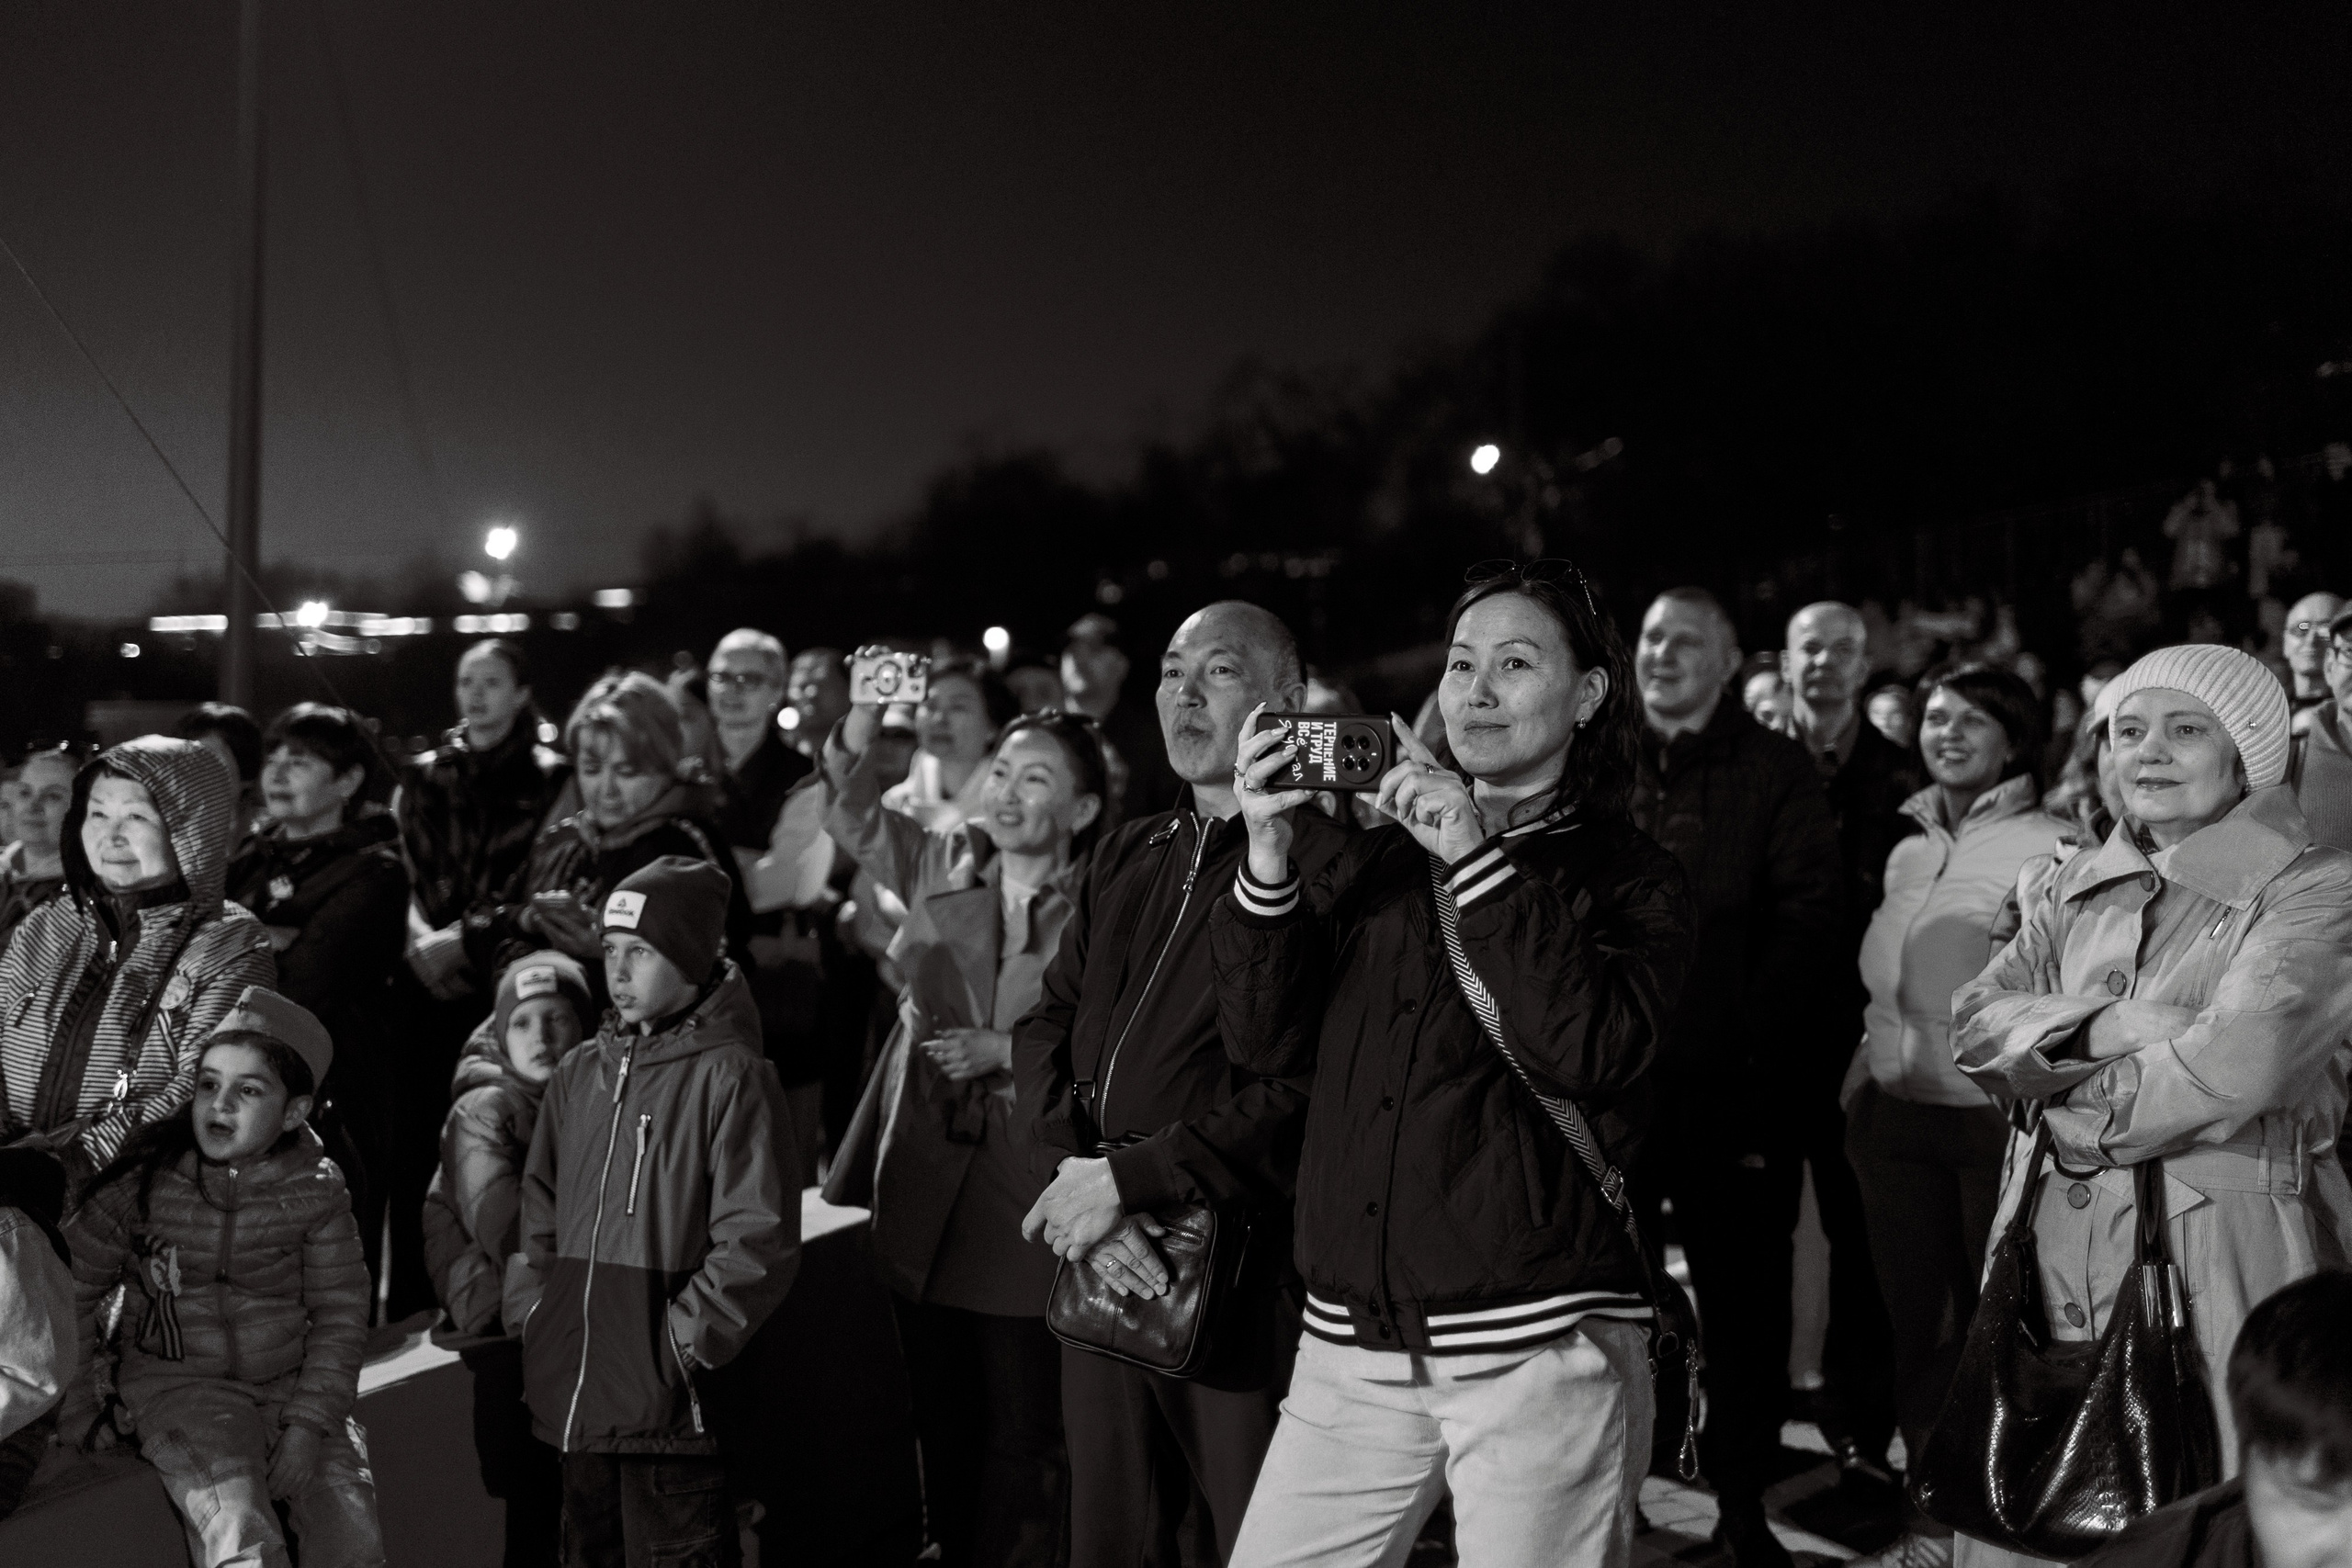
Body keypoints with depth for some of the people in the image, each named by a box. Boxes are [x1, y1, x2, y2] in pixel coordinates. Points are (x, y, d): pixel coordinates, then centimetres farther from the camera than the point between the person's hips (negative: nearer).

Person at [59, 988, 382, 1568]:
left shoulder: (316, 1191, -2)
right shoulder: (142, 1182, -5)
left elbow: (339, 1315, 1)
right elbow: (70, 1288, 7)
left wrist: (308, 1426, -9)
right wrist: (77, 1400, 4)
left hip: (293, 1383, 2)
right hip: (179, 1384, -2)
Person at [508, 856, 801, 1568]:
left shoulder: (730, 1076, -9)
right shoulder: (579, 1075, 12)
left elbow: (758, 1240, -14)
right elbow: (538, 1209, 19)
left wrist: (684, 1341, -14)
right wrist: (531, 1314, 8)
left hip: (671, 1407, -7)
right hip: (573, 1396, 7)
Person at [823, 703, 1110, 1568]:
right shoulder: (944, 865, 8)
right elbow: (852, 815, -3)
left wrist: (1008, 1053, -15)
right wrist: (865, 718, -19)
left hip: (1027, 1198, -4)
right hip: (927, 1189, 4)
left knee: (1023, 1437, 1)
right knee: (943, 1423, 14)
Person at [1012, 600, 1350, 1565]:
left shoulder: (1324, 860, -8)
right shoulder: (1125, 859, 17)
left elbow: (1303, 1082, -17)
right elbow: (1047, 1025, 11)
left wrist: (1129, 1177, -16)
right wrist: (1075, 1174, -7)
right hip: (1102, 1268, 7)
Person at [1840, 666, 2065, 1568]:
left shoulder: (2048, 850, -9)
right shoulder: (1908, 853, 12)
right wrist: (1861, 1086, 16)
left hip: (1997, 1120, -6)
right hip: (1898, 1116, 6)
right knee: (1914, 1321, 11)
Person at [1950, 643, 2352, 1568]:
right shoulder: (2079, 888, 14)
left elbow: (2238, 1062, -17)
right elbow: (1974, 1021, 2)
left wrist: (2070, 1109, -6)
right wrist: (2105, 1027, -15)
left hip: (2222, 1255, -5)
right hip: (2059, 1246, 5)